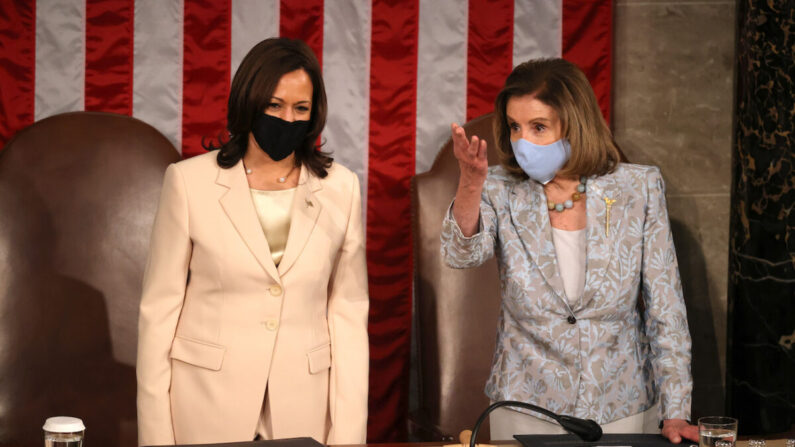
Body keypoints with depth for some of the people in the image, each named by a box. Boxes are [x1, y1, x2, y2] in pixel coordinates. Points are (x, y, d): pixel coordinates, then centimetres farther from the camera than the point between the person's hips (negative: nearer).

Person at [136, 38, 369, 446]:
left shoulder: (340, 188, 1)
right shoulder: (190, 181, -4)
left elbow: (349, 312, 1)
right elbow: (159, 308, -2)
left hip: (302, 404, 2)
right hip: (207, 397, -1)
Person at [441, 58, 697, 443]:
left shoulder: (638, 189, -5)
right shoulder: (502, 191, -4)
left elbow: (665, 310, -4)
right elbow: (462, 253, -24)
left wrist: (675, 413, -8)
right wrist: (470, 183, -42)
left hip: (623, 411, 0)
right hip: (525, 409, 0)